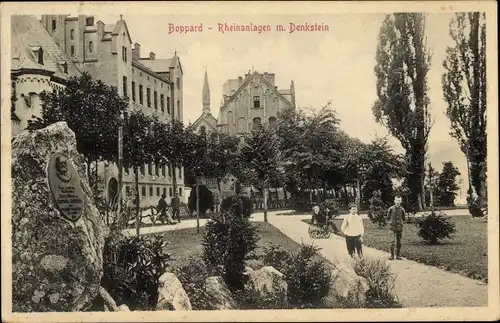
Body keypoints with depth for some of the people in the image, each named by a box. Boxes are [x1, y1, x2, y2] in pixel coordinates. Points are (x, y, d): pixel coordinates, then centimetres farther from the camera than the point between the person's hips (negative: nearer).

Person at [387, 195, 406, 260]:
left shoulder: (402, 209, 2)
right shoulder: (391, 209, -4)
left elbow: (403, 218, 16)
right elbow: (388, 217, 8)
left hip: (400, 227, 3)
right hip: (393, 227, -3)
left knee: (399, 242, 7)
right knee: (393, 241, -12)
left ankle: (398, 255, 16)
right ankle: (392, 255, -6)